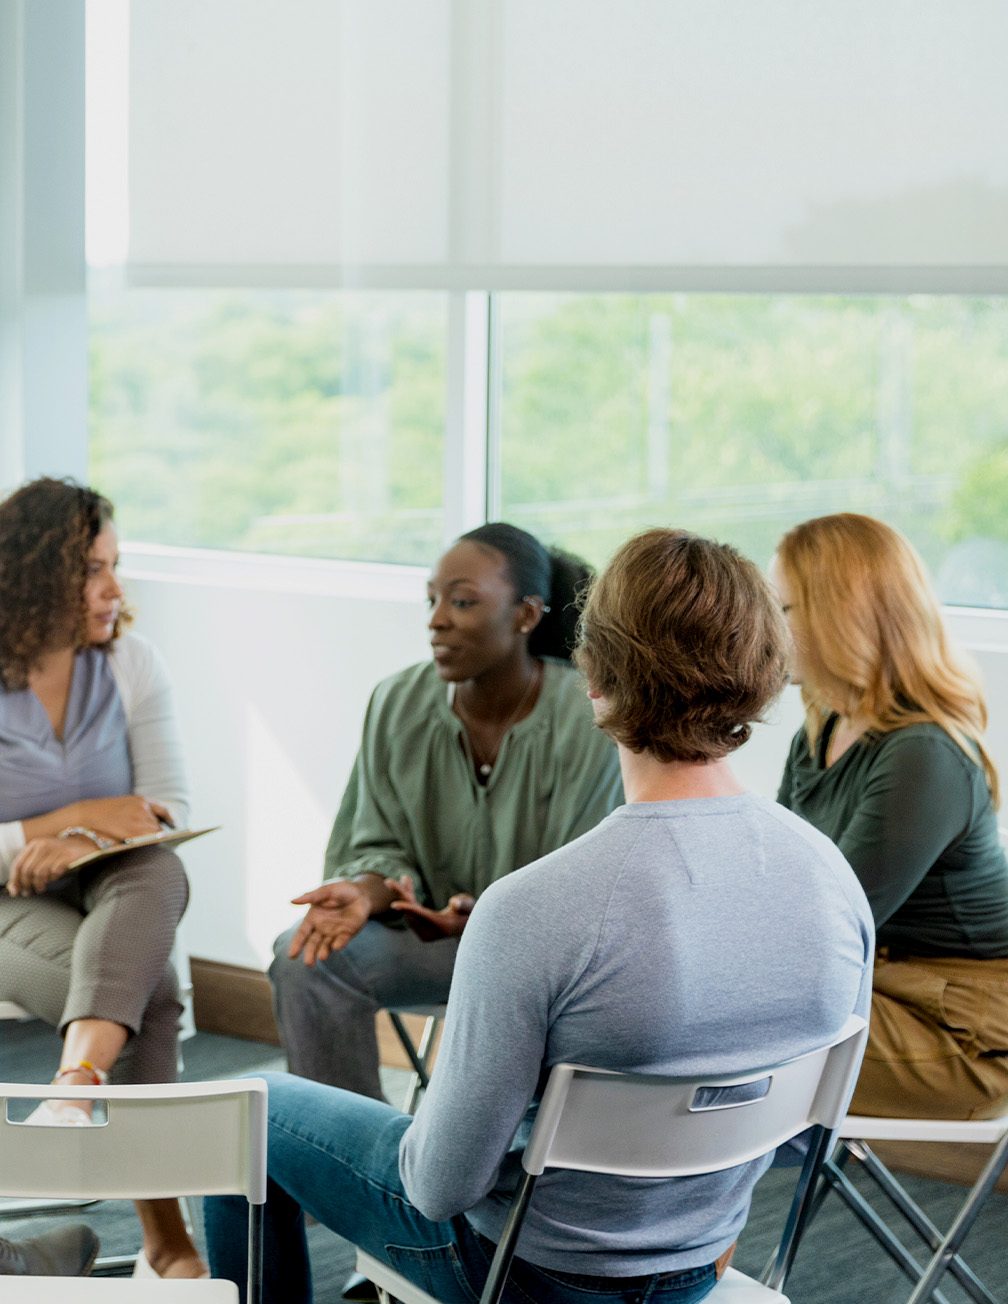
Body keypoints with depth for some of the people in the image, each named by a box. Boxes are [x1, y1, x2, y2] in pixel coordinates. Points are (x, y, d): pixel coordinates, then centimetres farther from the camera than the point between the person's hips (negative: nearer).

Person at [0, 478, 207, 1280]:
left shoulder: (132, 664, 3)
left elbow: (168, 813, -1)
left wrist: (82, 843, -22)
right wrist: (80, 817, -16)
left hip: (118, 891, 2)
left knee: (158, 872, -38)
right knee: (148, 994, -33)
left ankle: (77, 1083, -59)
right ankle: (165, 1235, -34)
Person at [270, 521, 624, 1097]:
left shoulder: (591, 724, -18)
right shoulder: (399, 704, -4)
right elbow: (382, 849, 2)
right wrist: (364, 894, -22)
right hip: (436, 921, 4)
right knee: (305, 957, -20)